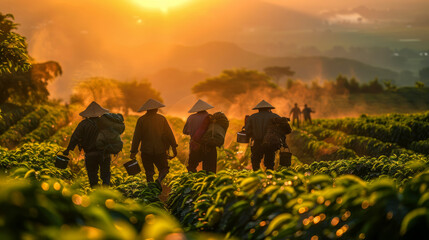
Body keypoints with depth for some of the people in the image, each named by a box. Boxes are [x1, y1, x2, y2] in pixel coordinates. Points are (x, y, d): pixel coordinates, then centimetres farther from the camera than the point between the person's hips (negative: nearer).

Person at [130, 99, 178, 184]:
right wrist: (174, 147, 7)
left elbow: (136, 137, -2)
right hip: (160, 150, 0)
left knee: (149, 172, 12)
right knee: (164, 168, 13)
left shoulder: (141, 120, -1)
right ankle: (159, 179, -16)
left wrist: (133, 151, 1)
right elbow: (169, 134, 0)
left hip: (146, 151, 0)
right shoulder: (162, 119, 0)